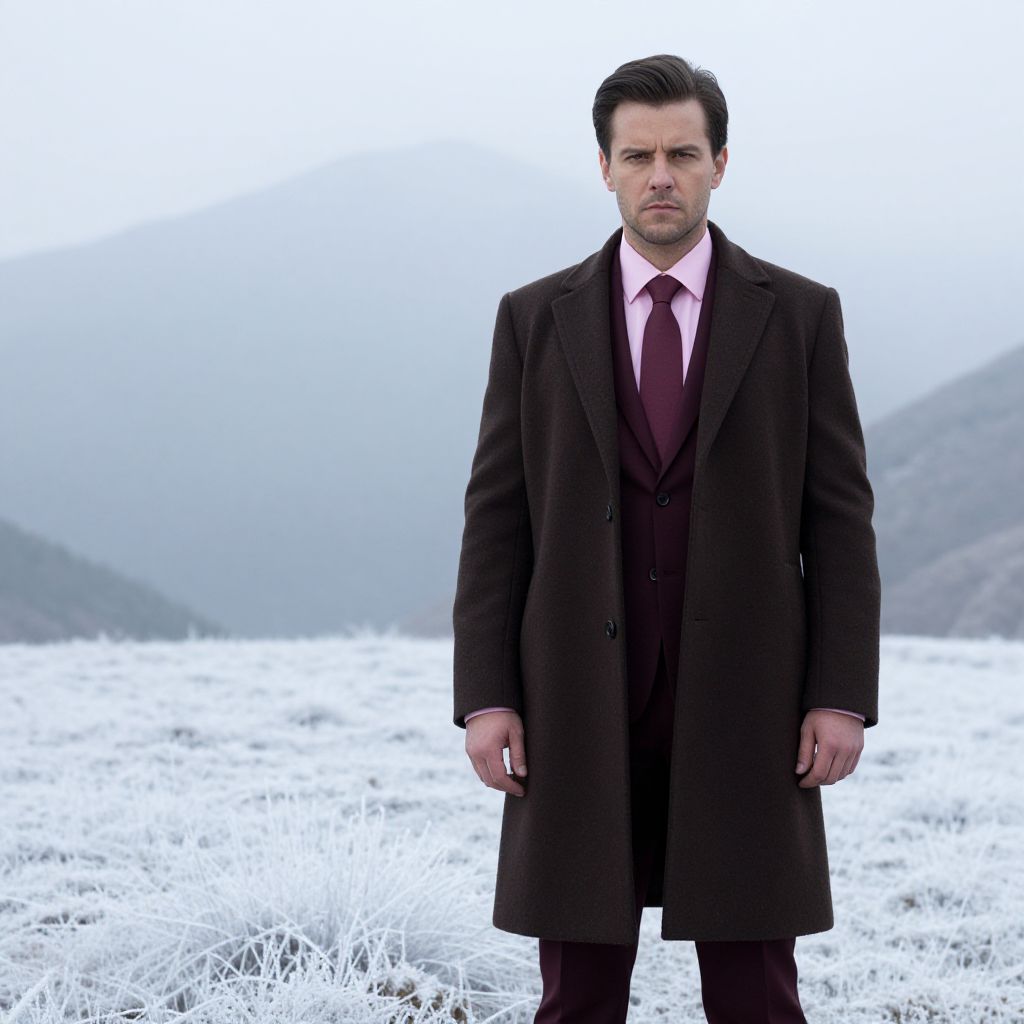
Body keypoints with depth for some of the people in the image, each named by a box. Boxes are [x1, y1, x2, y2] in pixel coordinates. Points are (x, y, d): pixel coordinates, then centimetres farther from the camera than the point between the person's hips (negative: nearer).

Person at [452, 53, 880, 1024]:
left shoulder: (799, 315, 4)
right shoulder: (535, 318, 6)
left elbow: (839, 516, 2)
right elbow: (497, 517, 4)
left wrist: (843, 695, -6)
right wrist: (484, 696, -4)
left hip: (743, 705, -1)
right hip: (579, 710, 1)